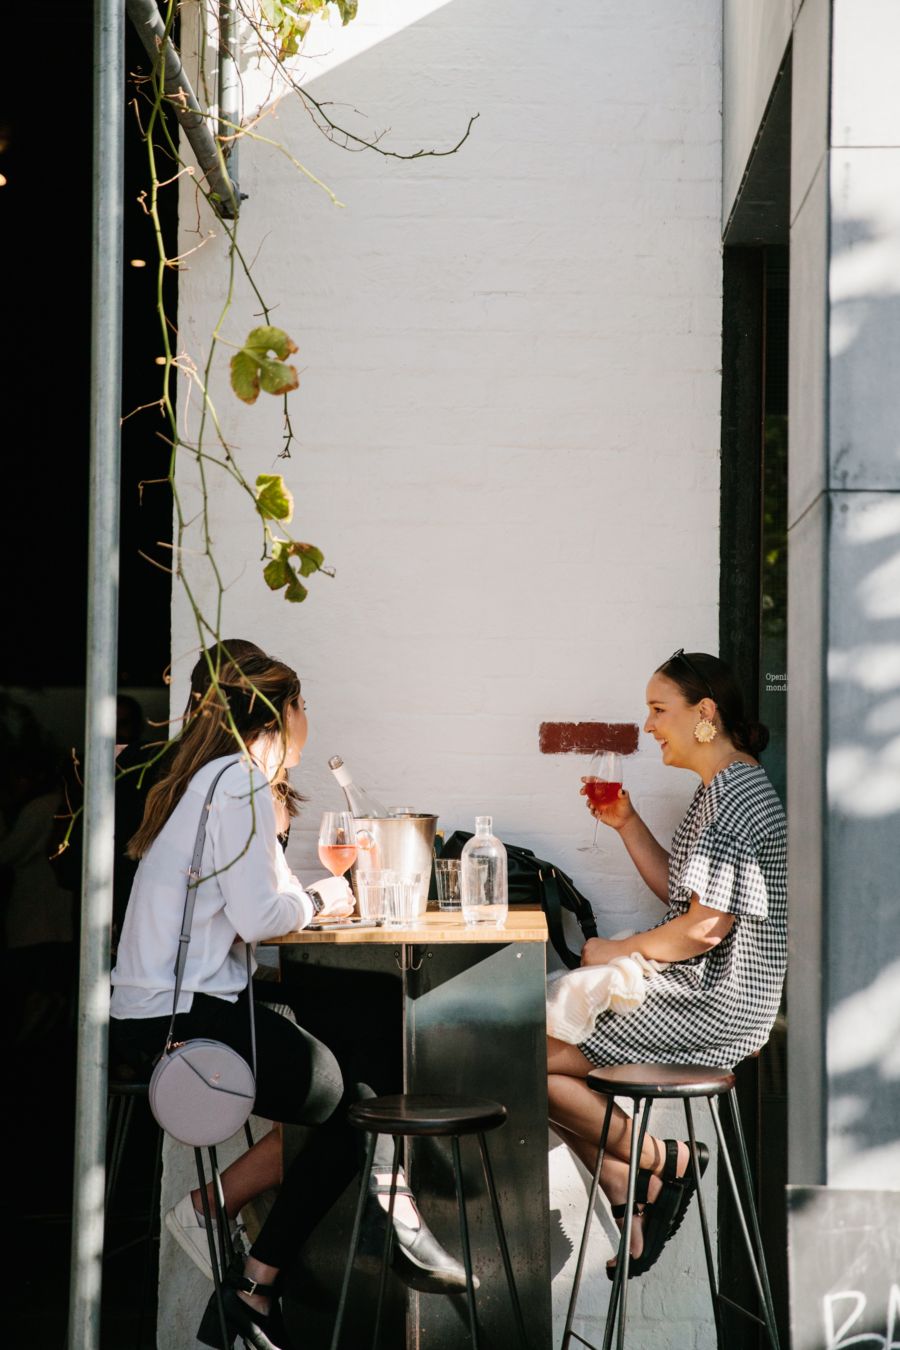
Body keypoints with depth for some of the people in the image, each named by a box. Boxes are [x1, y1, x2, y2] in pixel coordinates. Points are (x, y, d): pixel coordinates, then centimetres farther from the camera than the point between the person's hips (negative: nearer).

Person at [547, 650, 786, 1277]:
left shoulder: (736, 795, -17)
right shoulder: (722, 790, 17)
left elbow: (708, 923, -22)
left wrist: (618, 951, -10)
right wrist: (627, 824, 11)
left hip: (711, 1008, -11)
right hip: (698, 995, 11)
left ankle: (662, 1160, 1)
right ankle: (630, 1203, 8)